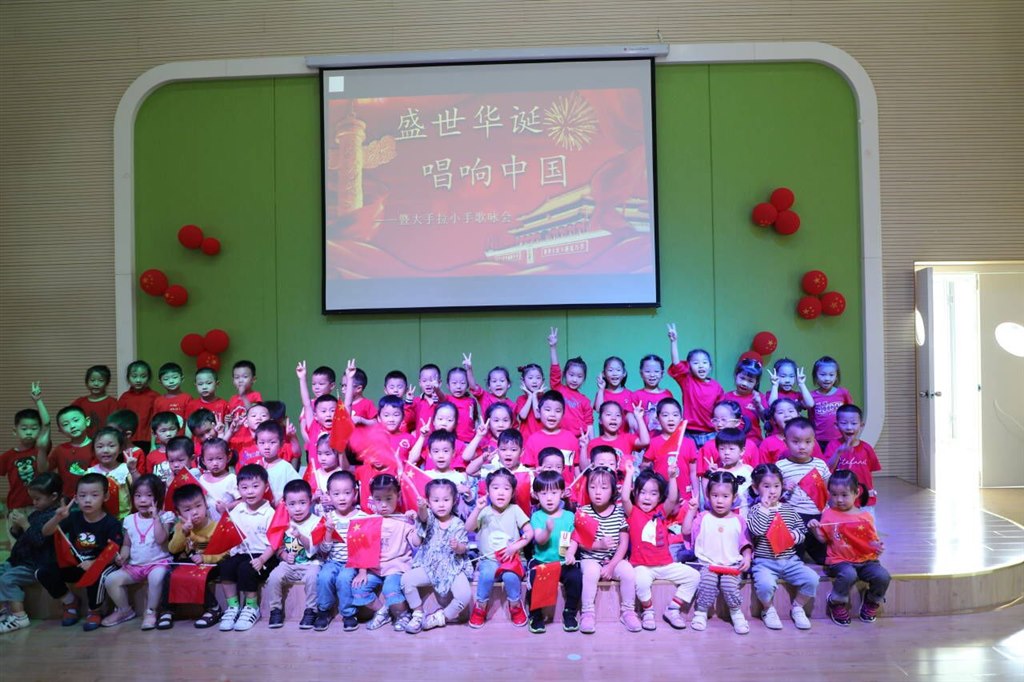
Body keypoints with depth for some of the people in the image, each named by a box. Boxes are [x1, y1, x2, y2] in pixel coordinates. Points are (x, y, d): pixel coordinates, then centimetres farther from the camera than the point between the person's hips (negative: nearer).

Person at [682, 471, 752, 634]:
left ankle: (736, 612, -3)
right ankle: (701, 612, -7)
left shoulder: (738, 521, 9)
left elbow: (745, 543, 12)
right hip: (708, 564, 0)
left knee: (730, 584, -28)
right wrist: (691, 510, -1)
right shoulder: (703, 518, 8)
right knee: (707, 582, -28)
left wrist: (747, 558, -6)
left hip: (732, 565, 0)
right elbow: (686, 530, -1)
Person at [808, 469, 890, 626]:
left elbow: (872, 541, 10)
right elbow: (823, 538, 7)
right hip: (840, 561, -2)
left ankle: (871, 602, 11)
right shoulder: (829, 514, 4)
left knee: (882, 576, -23)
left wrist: (878, 547, -11)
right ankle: (836, 603, -4)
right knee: (848, 575, -35)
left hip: (865, 560, 2)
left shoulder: (865, 516, 6)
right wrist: (815, 529, -12)